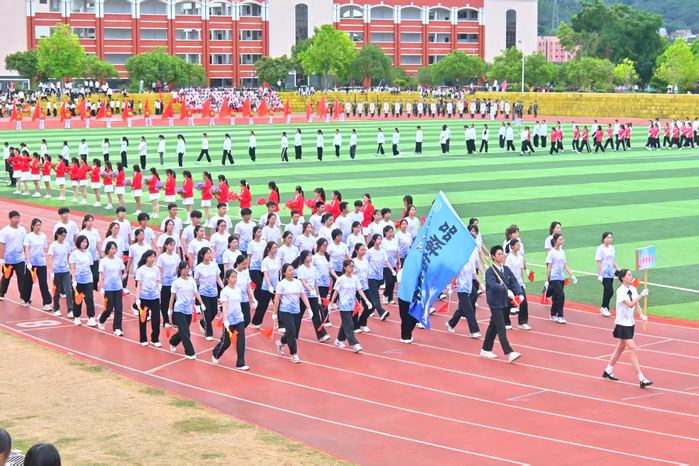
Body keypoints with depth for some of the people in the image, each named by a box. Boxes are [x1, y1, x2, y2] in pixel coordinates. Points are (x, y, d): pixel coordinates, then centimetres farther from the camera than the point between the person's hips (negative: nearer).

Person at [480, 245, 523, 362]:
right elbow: (493, 284, -30)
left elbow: (514, 282, 2)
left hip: (504, 302, 7)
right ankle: (509, 354, -17)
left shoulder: (506, 269, 8)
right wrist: (507, 291, -43)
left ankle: (486, 350, 28)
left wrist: (520, 293, -15)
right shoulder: (490, 271, -14)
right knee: (501, 328, -11)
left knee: (493, 326, 16)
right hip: (495, 303, -7)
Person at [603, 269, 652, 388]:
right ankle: (641, 379, -15)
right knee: (632, 349, -13)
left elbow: (636, 304, 8)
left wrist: (641, 314, -9)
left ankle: (608, 371, 35)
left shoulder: (633, 289, 5)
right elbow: (630, 304, -30)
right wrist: (642, 295, -34)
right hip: (622, 324, -8)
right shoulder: (621, 291, -19)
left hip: (630, 323, 8)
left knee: (621, 348, 19)